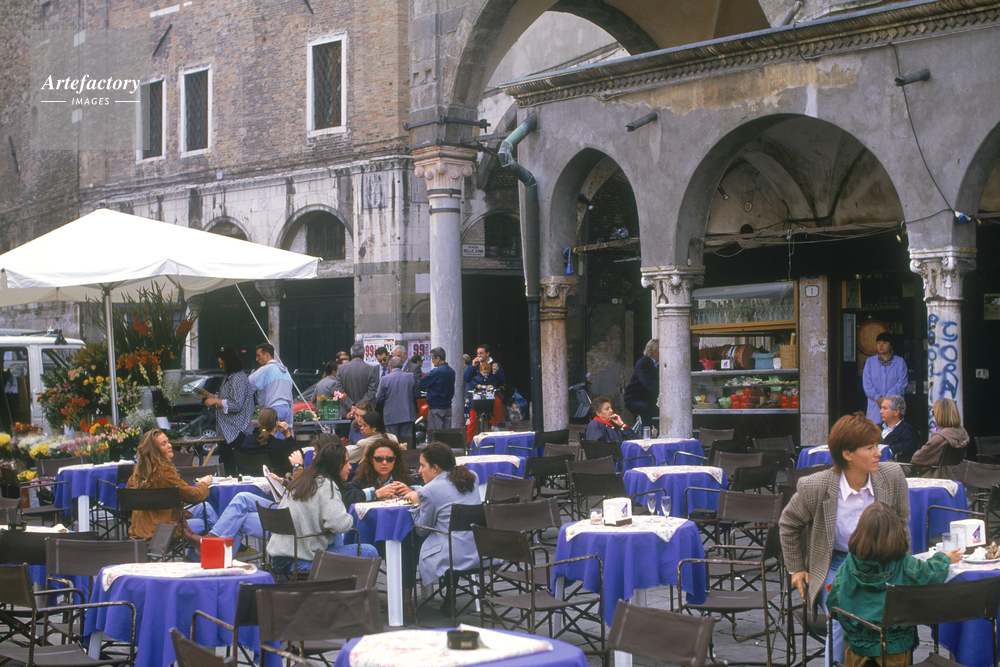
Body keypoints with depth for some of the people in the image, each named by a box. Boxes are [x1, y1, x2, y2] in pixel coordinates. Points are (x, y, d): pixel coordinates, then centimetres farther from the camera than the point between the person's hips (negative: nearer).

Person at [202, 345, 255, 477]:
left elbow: (236, 405, -22)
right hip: (227, 429, 10)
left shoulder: (238, 379, -17)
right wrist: (209, 395, 14)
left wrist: (215, 401, -17)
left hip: (236, 430, -10)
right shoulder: (228, 377, 16)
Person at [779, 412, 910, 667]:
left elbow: (902, 524, 11)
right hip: (836, 563, -2)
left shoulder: (892, 476, -8)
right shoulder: (815, 488, -16)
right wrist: (796, 568, 9)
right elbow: (788, 524, 5)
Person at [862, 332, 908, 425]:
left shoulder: (900, 362, 8)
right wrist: (877, 397, -11)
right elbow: (866, 383, 5)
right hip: (875, 406, 1)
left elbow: (902, 384, 0)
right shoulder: (870, 361, 13)